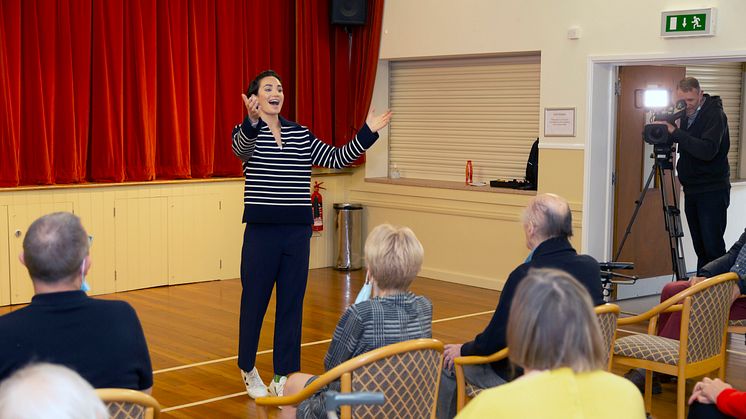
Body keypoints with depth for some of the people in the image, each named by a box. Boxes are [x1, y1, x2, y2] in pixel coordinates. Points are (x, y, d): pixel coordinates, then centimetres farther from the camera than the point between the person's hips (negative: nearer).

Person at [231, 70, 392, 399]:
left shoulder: (299, 134, 10)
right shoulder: (248, 132, -4)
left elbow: (335, 159, 7)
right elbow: (241, 146, -28)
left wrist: (368, 133, -3)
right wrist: (253, 121, -50)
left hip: (297, 232, 4)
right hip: (262, 232, -4)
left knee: (291, 304, 7)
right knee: (254, 302, 7)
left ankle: (283, 379, 16)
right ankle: (248, 369, 29)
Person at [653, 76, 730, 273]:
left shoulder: (714, 114, -13)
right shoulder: (686, 115, 10)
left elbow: (707, 151, -27)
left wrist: (675, 132, -27)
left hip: (712, 191, -7)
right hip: (691, 190, 7)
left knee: (713, 247, -9)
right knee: (700, 248, 10)